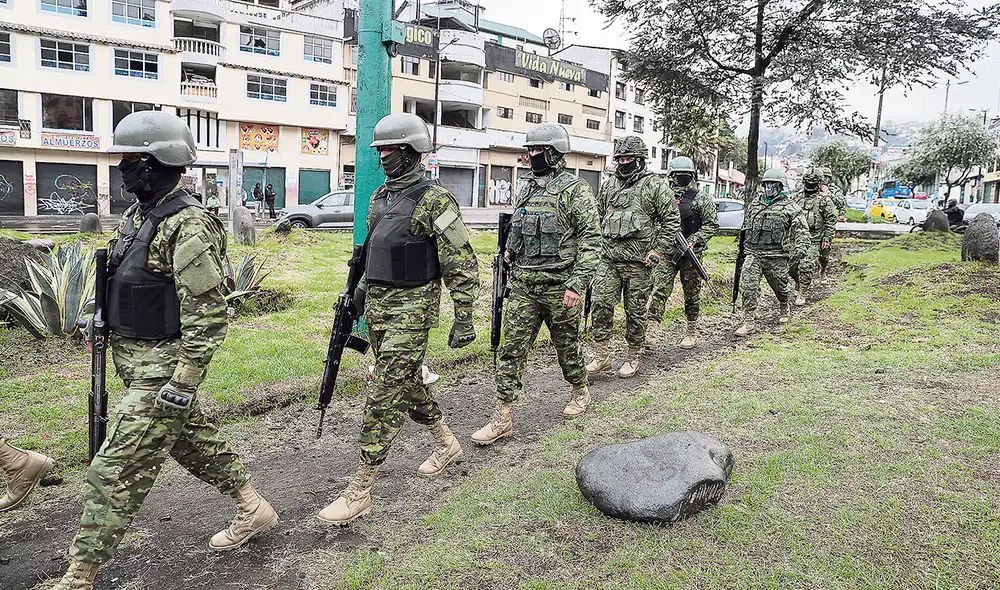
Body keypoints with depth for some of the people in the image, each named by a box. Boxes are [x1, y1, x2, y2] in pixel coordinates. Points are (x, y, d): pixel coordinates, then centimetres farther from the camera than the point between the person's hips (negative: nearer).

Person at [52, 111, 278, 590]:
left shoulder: (188, 226, -22)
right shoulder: (139, 214, 9)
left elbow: (208, 317, -24)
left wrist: (181, 386, -24)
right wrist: (107, 328, 22)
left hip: (164, 367, -10)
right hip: (136, 357, 10)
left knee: (117, 469, -3)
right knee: (193, 440, 20)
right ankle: (254, 510, 36)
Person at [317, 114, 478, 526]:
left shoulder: (434, 201, -13)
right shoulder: (380, 197, 12)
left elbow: (462, 263, -13)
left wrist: (464, 319, -14)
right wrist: (358, 293, 21)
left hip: (412, 308, -9)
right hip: (378, 305, 9)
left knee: (385, 395, -8)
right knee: (405, 382, 19)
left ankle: (360, 490, 0)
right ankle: (445, 443, 40)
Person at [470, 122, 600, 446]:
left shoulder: (575, 188, -9)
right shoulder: (525, 185, 12)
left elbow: (591, 239, -13)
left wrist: (577, 284, -20)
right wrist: (511, 249, 9)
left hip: (558, 285, -5)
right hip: (522, 284, 6)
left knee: (567, 343, 12)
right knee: (512, 348, 2)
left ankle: (580, 390, 38)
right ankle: (502, 417, 6)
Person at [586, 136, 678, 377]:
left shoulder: (655, 186, -4)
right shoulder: (609, 185, 11)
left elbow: (672, 219, -4)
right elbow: (599, 216, 23)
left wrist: (658, 250, -10)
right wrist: (600, 243, 14)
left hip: (639, 262, -4)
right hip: (609, 259, 4)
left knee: (635, 311, 5)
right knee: (601, 305, -3)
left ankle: (633, 357, 21)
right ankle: (602, 356, 8)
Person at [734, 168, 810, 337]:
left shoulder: (790, 207, -1)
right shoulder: (754, 203, 13)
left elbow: (802, 231, -5)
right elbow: (746, 225, 25)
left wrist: (800, 248, -20)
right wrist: (744, 246, 24)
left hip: (776, 257, -3)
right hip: (753, 254, 3)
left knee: (780, 287, 14)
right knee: (748, 287, -11)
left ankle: (785, 309, 46)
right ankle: (748, 323, -8)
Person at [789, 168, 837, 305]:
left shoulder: (825, 199, -3)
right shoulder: (796, 196, 10)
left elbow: (831, 221, -1)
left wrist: (827, 239, -5)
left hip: (813, 241, -4)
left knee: (806, 267, -11)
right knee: (791, 266, 5)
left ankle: (802, 294, 0)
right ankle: (799, 284, 33)